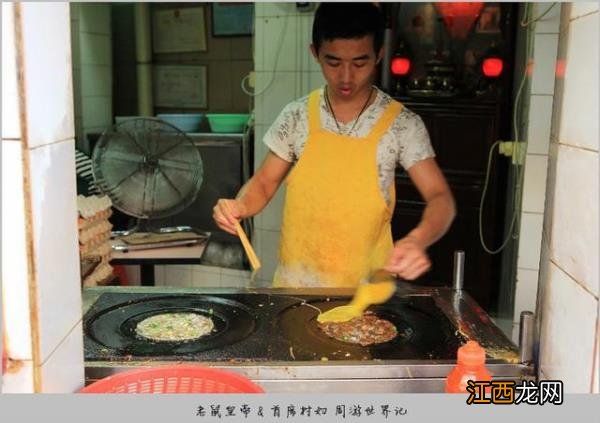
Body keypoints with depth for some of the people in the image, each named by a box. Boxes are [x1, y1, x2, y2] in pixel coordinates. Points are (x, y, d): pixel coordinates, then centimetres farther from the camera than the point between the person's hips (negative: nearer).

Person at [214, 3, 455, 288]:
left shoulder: (402, 124, -10)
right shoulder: (296, 116, -3)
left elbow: (440, 198, -12)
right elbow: (264, 183, 5)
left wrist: (418, 240, -33)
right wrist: (240, 206, -17)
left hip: (367, 285, -1)